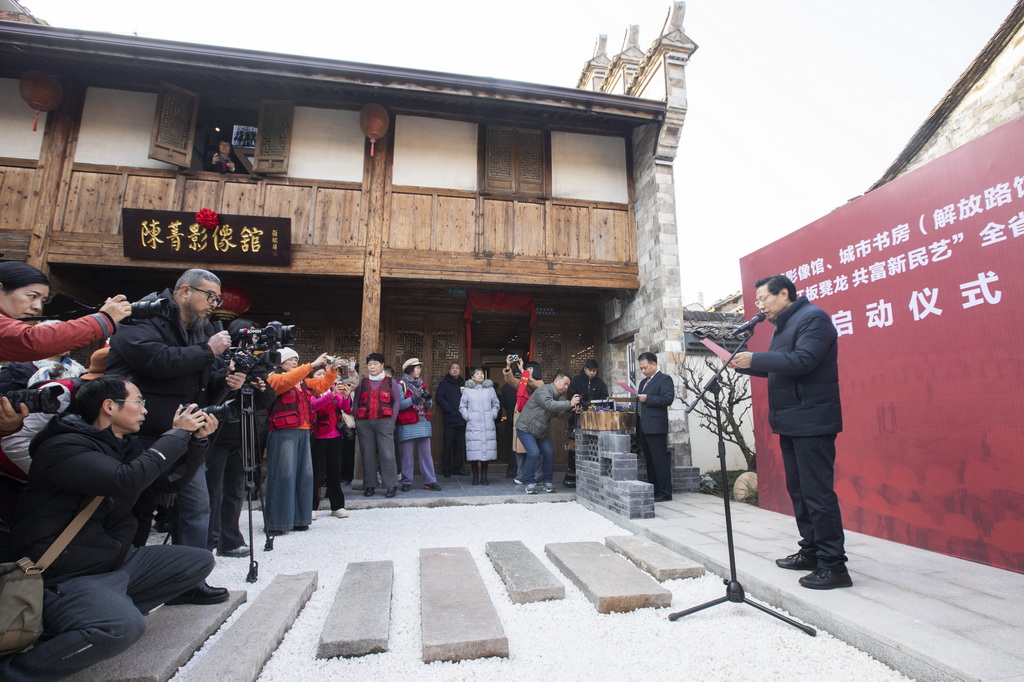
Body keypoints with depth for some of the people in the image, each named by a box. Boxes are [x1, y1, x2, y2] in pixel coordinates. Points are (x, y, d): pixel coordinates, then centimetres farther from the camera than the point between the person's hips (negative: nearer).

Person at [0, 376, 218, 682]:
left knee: (200, 561, 5)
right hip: (63, 576, -9)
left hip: (115, 559, 9)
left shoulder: (125, 444, 8)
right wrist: (178, 433, -22)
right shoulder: (63, 447, -17)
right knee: (125, 626, -34)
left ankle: (110, 608, -2)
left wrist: (197, 439, -2)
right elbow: (126, 481, -33)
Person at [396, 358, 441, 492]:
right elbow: (399, 405, -12)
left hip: (423, 424, 5)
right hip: (407, 425, -5)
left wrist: (428, 399, -5)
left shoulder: (422, 384, 17)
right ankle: (407, 482, 10)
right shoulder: (401, 385, 0)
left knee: (426, 453, 3)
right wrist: (414, 398, -19)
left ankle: (430, 481, 7)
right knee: (407, 455, 0)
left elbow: (428, 406, 16)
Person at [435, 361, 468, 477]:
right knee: (447, 446, 0)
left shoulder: (463, 384, 15)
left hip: (462, 420, 4)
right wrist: (450, 410, -12)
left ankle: (458, 468, 18)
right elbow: (440, 399, -5)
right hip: (449, 420, -4)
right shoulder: (444, 384, 5)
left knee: (460, 446, 9)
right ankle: (446, 470, 9)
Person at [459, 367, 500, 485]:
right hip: (473, 426, -1)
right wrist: (467, 416, -4)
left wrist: (493, 415, 2)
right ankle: (475, 477, 9)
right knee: (474, 451, -3)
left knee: (487, 450, 0)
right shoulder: (467, 390, 6)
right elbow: (462, 406, 9)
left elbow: (496, 404, 15)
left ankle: (484, 476, 12)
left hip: (488, 426, 2)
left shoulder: (490, 389, 10)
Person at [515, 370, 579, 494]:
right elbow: (549, 405, -39)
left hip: (540, 431, 8)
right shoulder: (543, 391, -21)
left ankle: (547, 481, 14)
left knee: (549, 453, -1)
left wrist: (571, 408, -23)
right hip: (526, 428, -8)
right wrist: (569, 403, -37)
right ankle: (530, 483, -4)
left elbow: (561, 415, -5)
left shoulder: (559, 396, 5)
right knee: (534, 453, -19)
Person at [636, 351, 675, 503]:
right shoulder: (643, 382, 23)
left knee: (660, 460, -5)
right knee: (649, 461, 12)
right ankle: (652, 491, 19)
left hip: (656, 427, -8)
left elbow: (668, 399, -16)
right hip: (643, 427, 9)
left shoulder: (664, 379, -3)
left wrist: (647, 399, -19)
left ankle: (665, 493, 0)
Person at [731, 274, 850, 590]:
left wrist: (754, 358, -20)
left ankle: (834, 566, 3)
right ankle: (811, 551, 25)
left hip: (812, 420, -10)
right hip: (790, 421, 10)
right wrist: (744, 365, 7)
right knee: (798, 489, 14)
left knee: (818, 492, -6)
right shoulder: (783, 325, 19)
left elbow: (801, 360, -23)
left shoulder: (813, 317, -10)